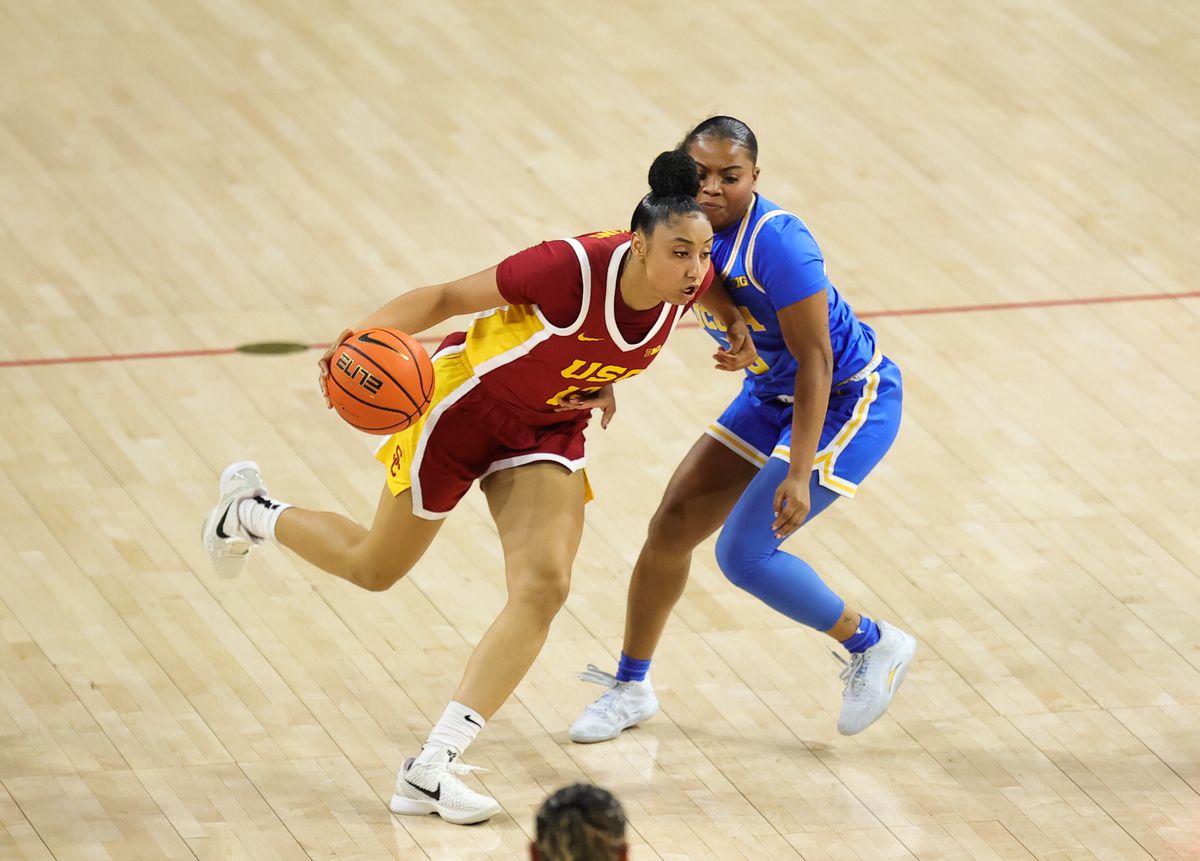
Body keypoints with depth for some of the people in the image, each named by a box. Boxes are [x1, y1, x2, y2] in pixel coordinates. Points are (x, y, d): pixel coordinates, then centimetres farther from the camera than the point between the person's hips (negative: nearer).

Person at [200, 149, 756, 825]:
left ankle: (432, 769, -10)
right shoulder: (575, 268, -37)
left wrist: (738, 325, -7)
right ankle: (249, 512, 43)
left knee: (544, 588, -15)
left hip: (550, 430, 5)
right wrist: (370, 335, -43)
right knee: (375, 569, 12)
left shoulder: (688, 280, -19)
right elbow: (450, 297, -28)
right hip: (469, 403, -5)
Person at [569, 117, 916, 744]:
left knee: (744, 554, -14)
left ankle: (874, 646, 9)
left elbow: (816, 360, -28)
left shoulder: (775, 244, -31)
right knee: (671, 528, 6)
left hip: (849, 401, -8)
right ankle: (631, 687, 26)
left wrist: (799, 474, -30)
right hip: (773, 394, 8)